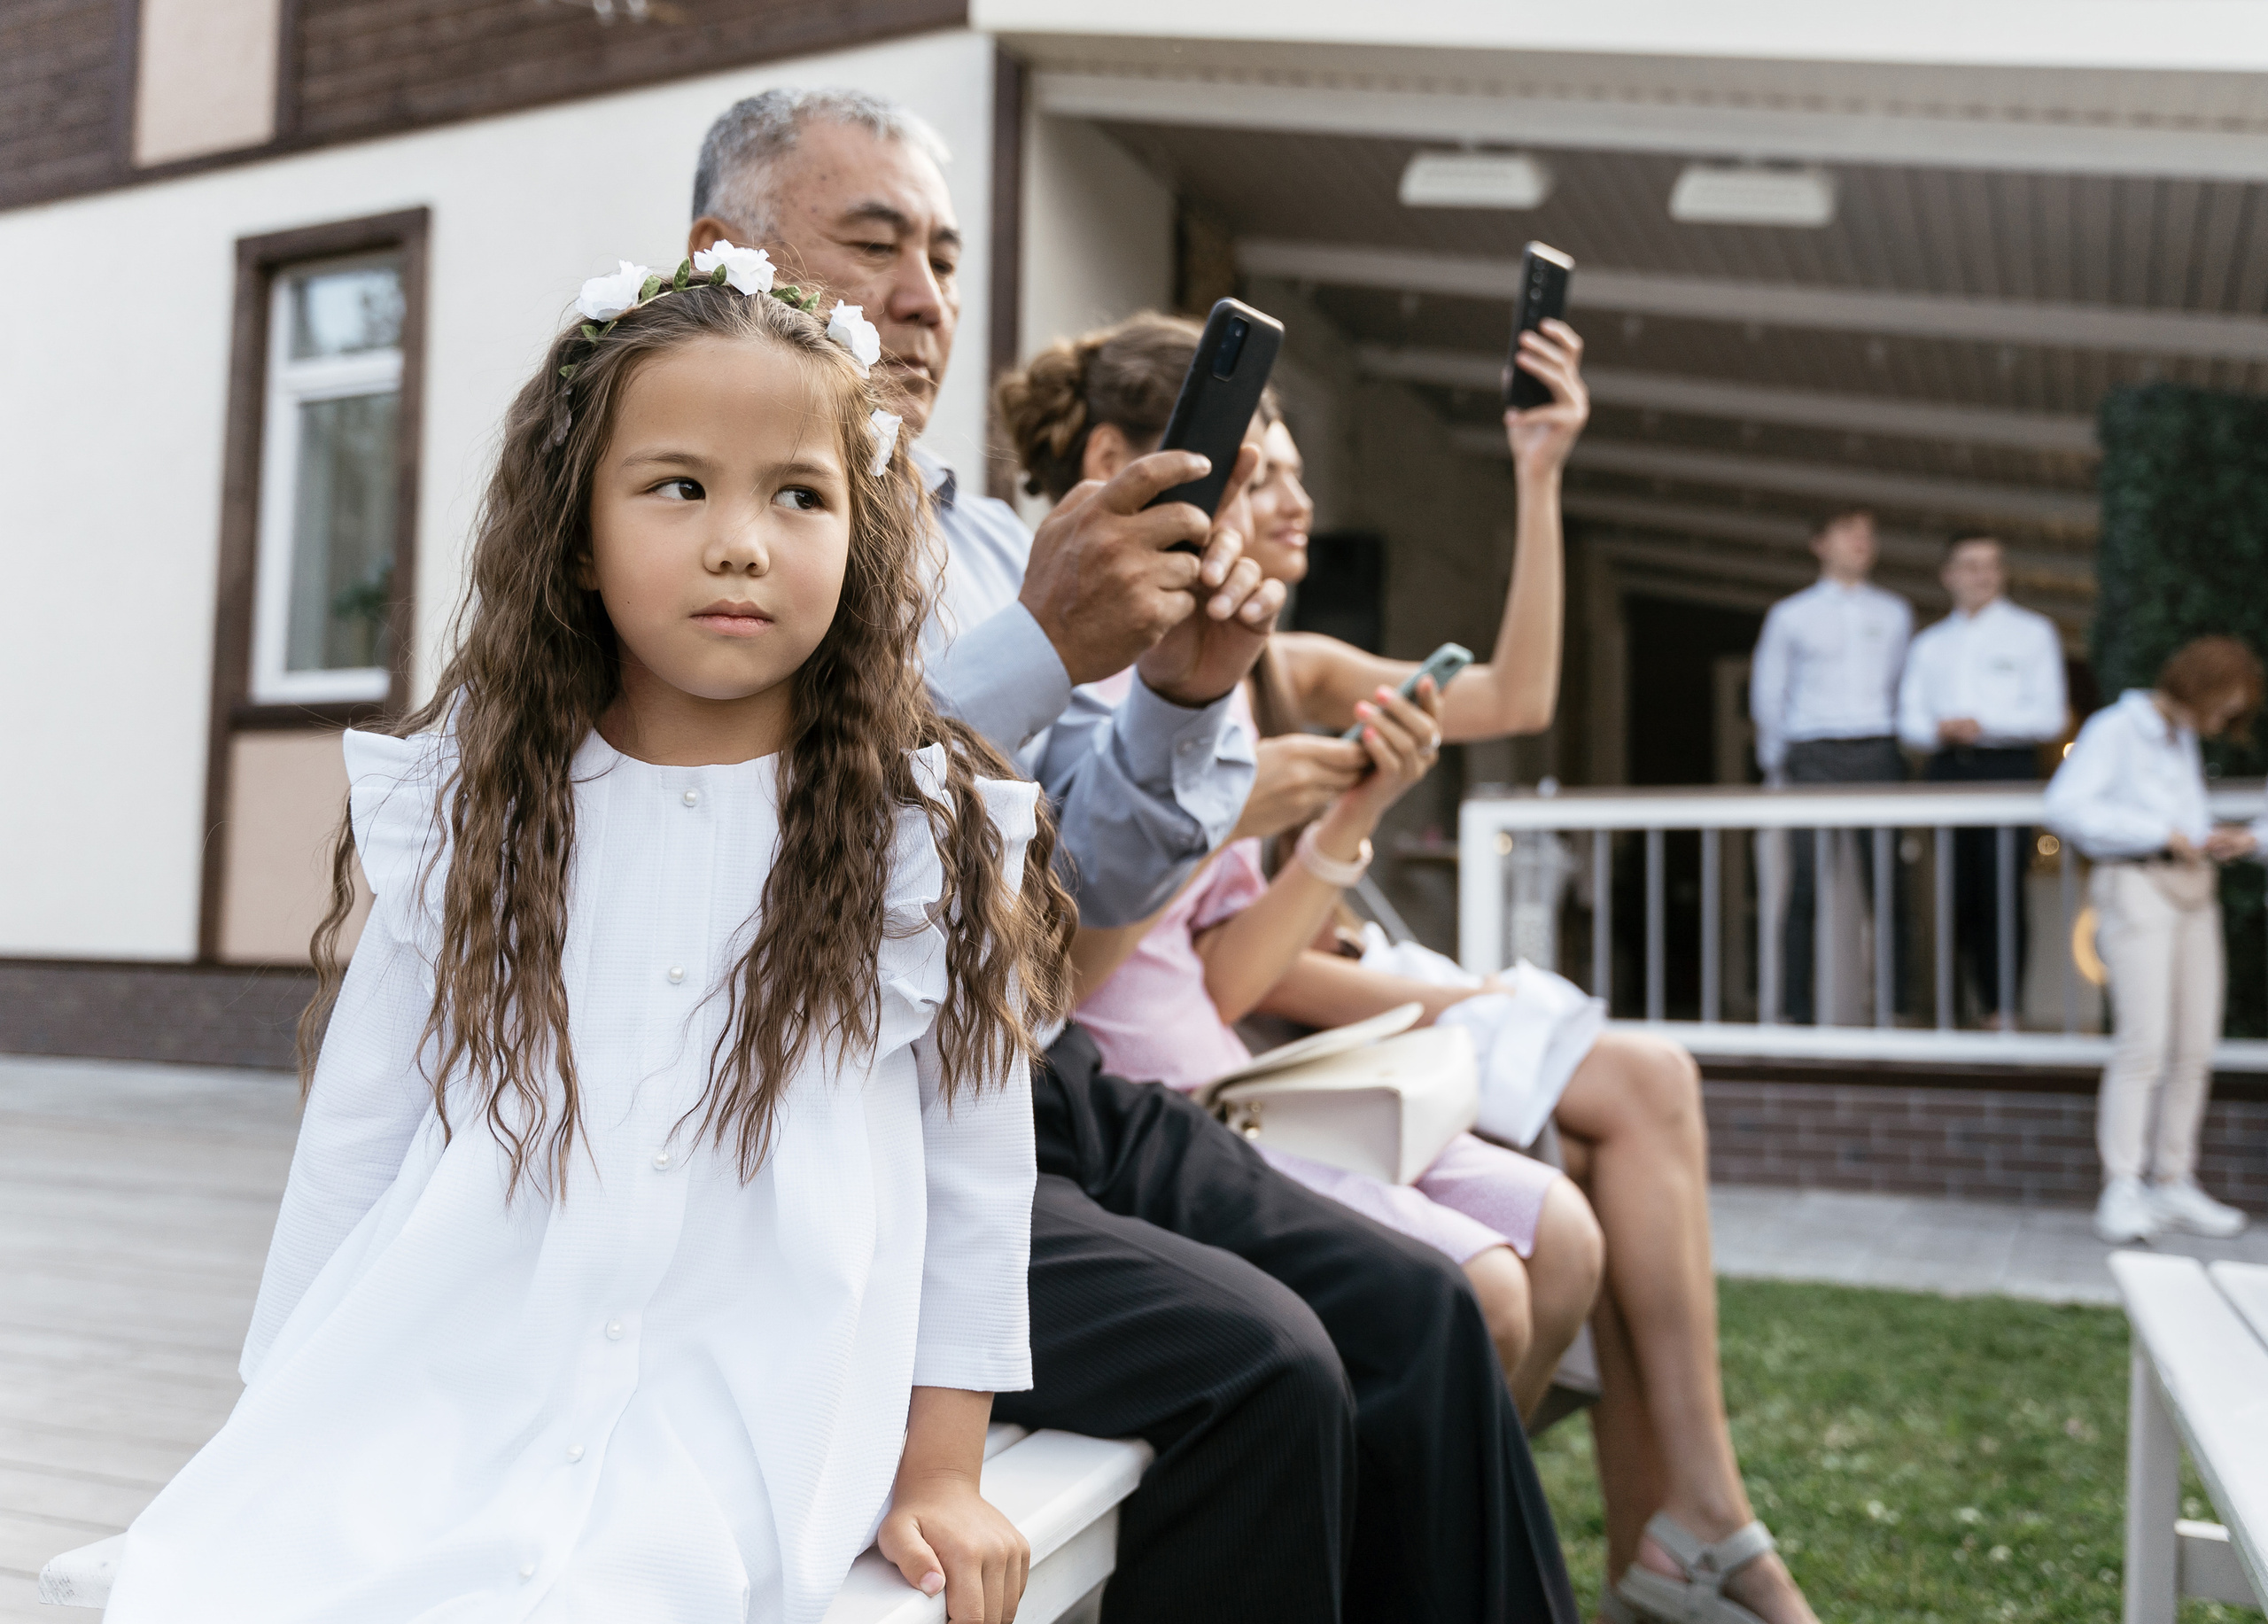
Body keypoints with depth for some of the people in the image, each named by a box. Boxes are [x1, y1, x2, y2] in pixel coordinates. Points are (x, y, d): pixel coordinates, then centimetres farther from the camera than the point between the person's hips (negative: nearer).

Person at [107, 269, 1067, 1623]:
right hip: (429, 1388, 3)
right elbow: (355, 1138, 11)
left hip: (725, 1423, -2)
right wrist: (287, 1416, 15)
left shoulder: (934, 837, -4)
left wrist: (939, 1471, 6)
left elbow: (975, 1180, 4)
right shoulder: (470, 803, 3)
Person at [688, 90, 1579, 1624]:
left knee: (1414, 1309, -7)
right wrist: (1041, 650, -23)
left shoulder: (991, 539, 15)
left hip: (1052, 1086, 7)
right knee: (1254, 1362, -21)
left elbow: (1095, 882, 13)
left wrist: (1180, 694, -5)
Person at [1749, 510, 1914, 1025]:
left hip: (1878, 754, 2)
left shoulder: (1894, 613, 17)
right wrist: (1777, 766, 11)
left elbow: (1905, 688, 18)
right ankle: (1797, 1006, -5)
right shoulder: (1791, 615, 10)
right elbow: (1767, 693, 13)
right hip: (1814, 755, -2)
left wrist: (1902, 748, 11)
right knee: (1809, 880, -8)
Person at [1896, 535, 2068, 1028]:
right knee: (1956, 891, 0)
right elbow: (1909, 718, 13)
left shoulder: (2032, 633, 11)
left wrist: (1982, 723, -13)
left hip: (2007, 769, -3)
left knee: (2001, 889, -11)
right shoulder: (1929, 644, 22)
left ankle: (2003, 1010, -9)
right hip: (1947, 771, 3)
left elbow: (2048, 715, 1)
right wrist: (1941, 730, -9)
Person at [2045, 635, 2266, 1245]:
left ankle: (2174, 1185, 9)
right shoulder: (2113, 729, -3)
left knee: (2195, 1047, 3)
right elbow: (2066, 807, -17)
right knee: (2145, 1041, -17)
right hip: (2134, 887, -8)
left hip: (2194, 894, 8)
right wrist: (2162, 835, -16)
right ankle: (2122, 1191, -16)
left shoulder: (2184, 743, 21)